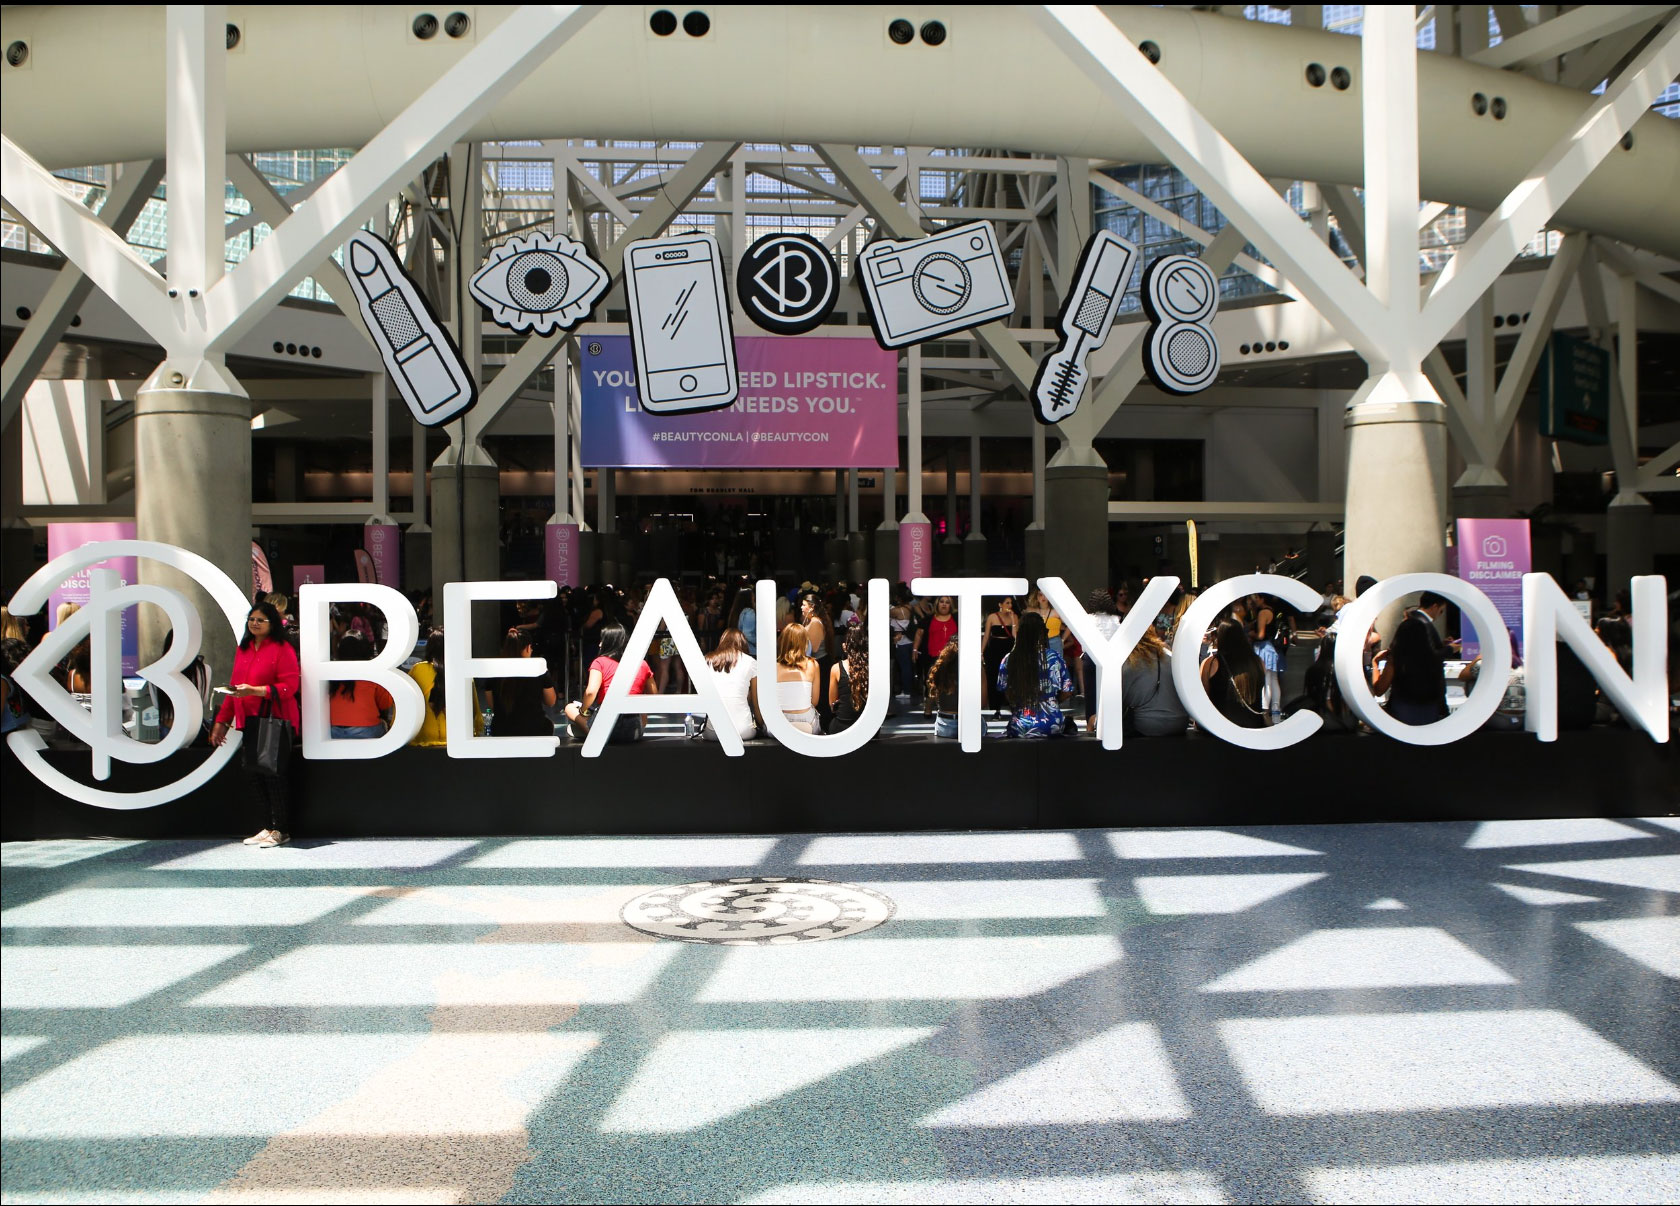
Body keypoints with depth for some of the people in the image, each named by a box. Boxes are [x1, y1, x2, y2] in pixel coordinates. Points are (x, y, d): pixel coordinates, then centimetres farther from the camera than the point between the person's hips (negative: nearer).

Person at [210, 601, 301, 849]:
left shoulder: (282, 649, -6)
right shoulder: (243, 649, 16)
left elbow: (289, 686, -13)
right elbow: (233, 686, 20)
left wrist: (254, 690, -22)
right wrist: (222, 721, 18)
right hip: (249, 721, 7)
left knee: (274, 775, -4)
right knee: (252, 777, 6)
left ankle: (280, 830, 6)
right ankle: (271, 827, 17)